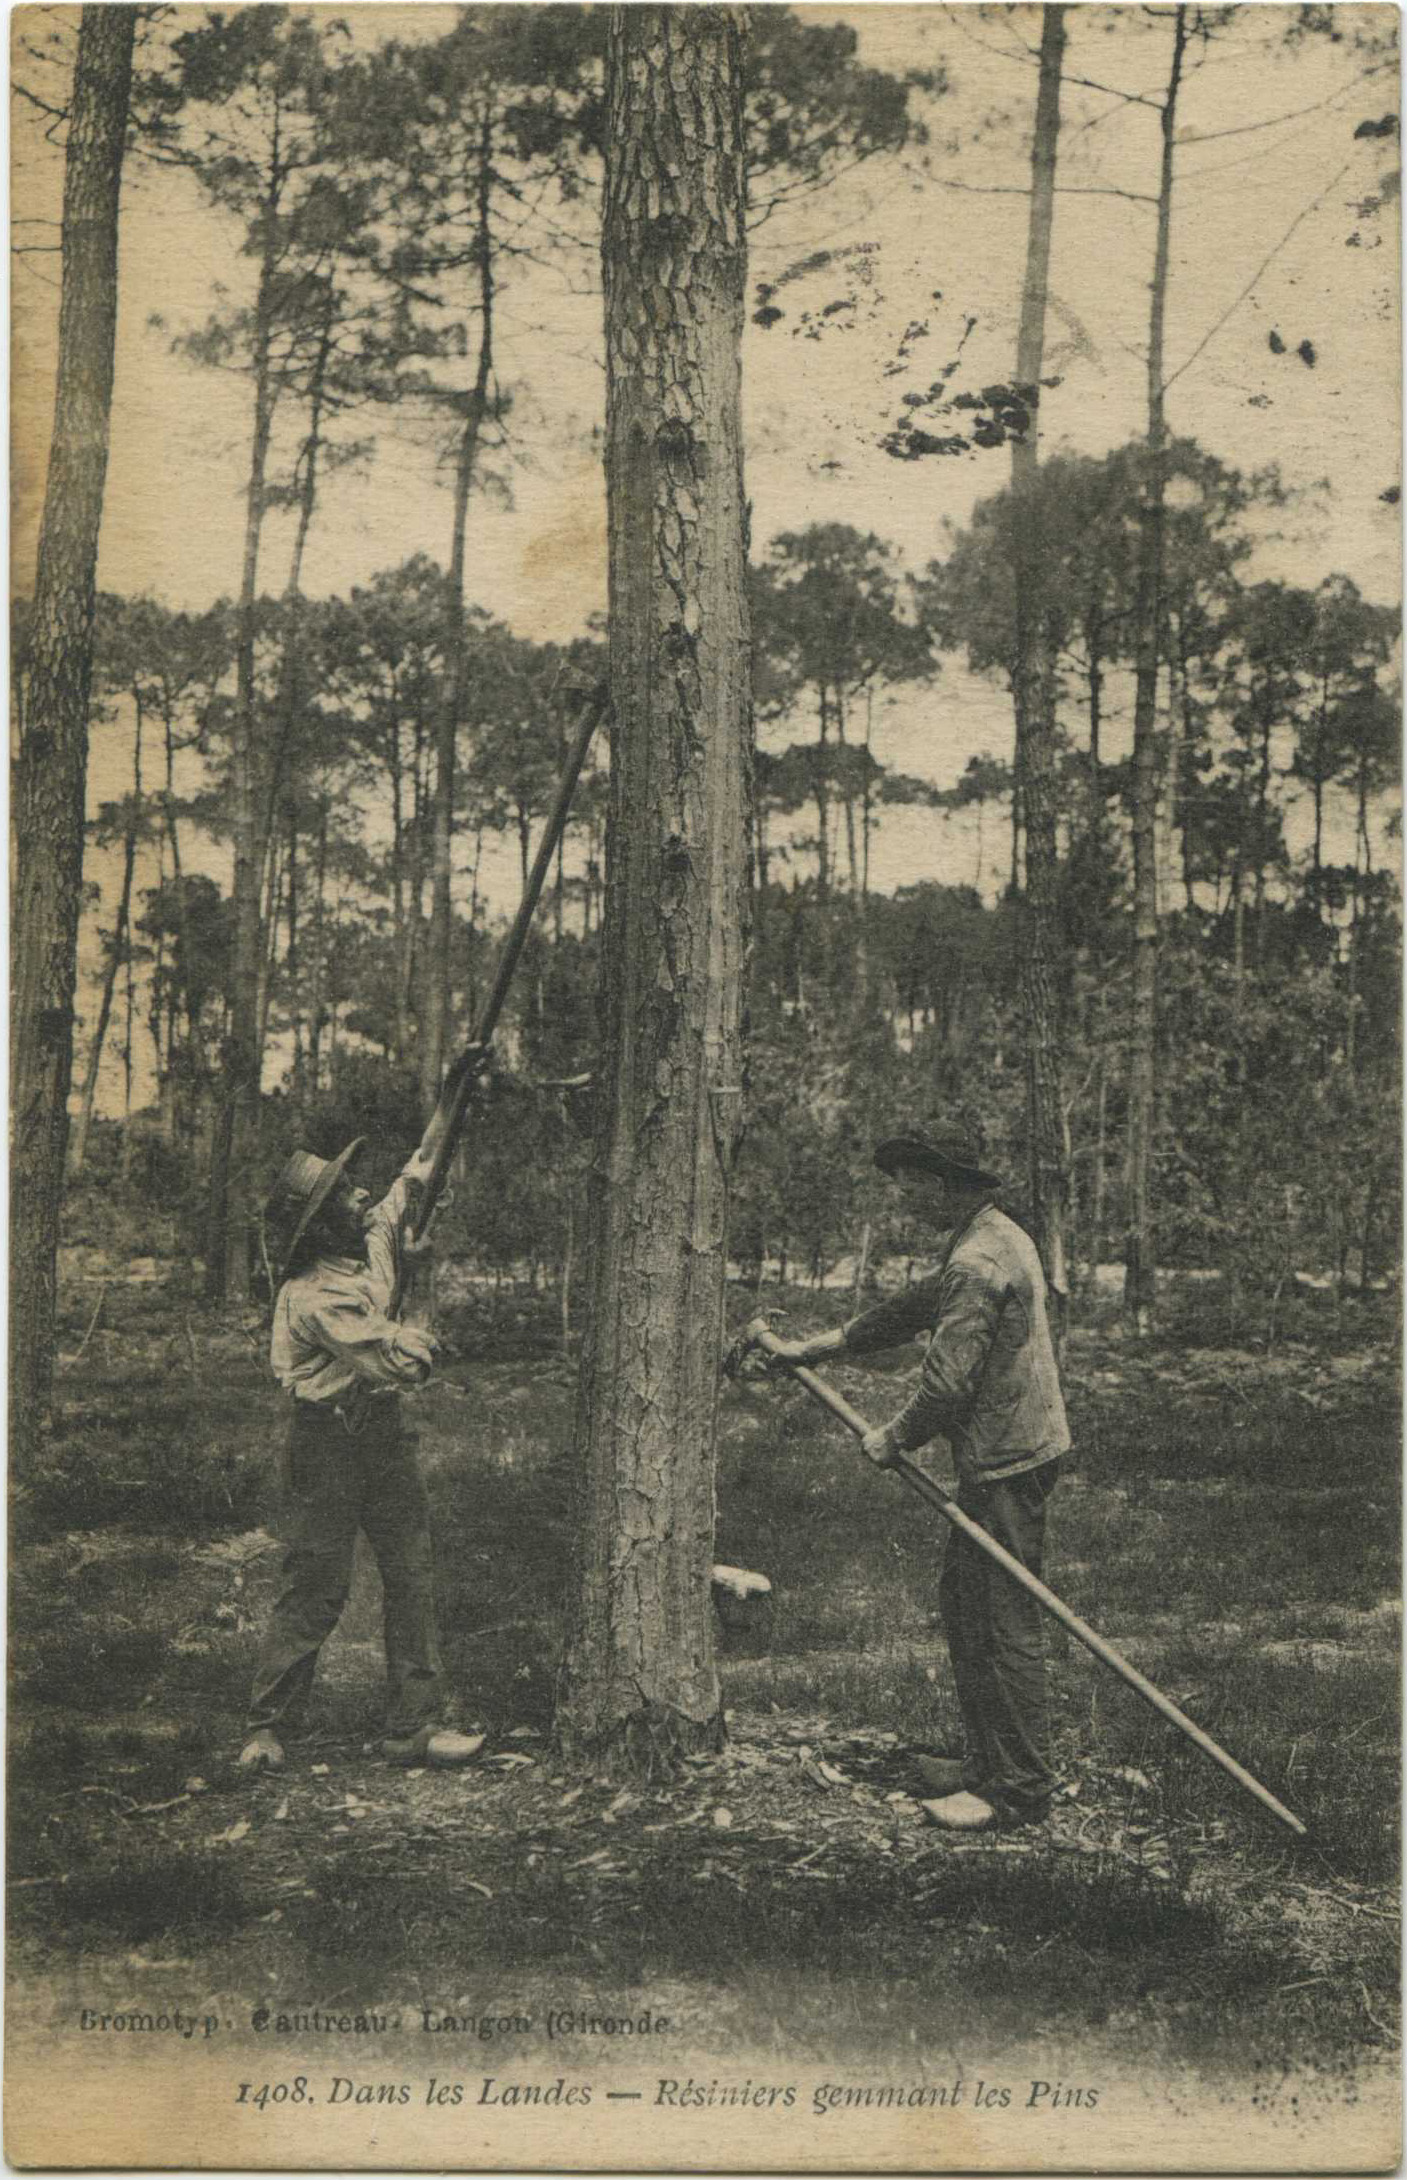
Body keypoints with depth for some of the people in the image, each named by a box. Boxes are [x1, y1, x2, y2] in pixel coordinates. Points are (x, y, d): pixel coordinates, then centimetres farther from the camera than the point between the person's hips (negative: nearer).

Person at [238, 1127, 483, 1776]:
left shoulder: (371, 1238, 3)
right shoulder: (316, 1297, -24)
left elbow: (387, 1213, 31)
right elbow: (403, 1364, -25)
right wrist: (420, 1341, -5)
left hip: (381, 1430, 8)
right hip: (327, 1442, -8)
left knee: (411, 1574, 5)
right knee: (316, 1587, -3)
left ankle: (412, 1725, 11)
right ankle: (267, 1726, 12)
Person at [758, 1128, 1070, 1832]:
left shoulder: (978, 1261, -21)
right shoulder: (996, 1238, 14)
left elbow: (948, 1383, -22)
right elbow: (915, 1307, 24)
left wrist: (893, 1438, -5)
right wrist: (820, 1346, 26)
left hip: (1006, 1463, -11)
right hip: (1005, 1457, 11)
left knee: (1005, 1624, -4)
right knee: (962, 1603, 17)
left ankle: (1021, 1789, 4)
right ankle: (987, 1759, 25)